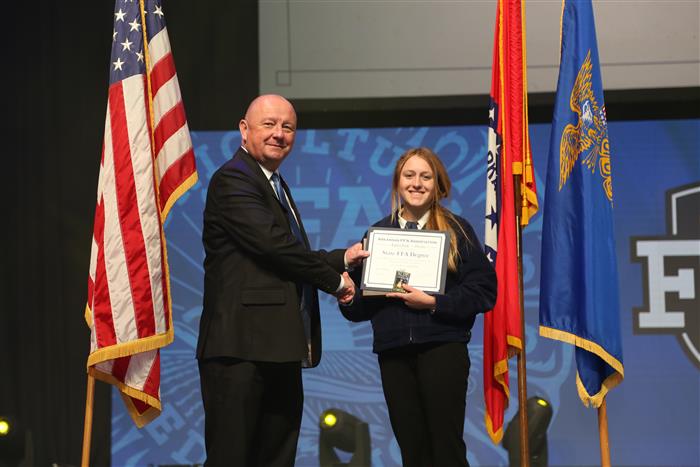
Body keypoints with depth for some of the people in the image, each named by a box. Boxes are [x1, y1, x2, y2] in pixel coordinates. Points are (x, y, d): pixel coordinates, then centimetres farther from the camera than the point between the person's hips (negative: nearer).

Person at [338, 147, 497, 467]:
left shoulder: (456, 229, 4)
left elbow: (484, 290, -4)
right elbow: (362, 304, 13)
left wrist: (434, 303, -14)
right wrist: (347, 298, -9)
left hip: (442, 347, -3)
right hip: (394, 352, 3)